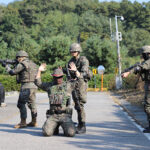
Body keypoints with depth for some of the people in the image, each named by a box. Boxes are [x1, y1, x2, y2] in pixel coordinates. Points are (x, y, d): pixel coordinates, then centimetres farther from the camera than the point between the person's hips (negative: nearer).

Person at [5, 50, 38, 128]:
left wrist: (7, 67, 13)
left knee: (21, 104, -3)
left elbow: (12, 72, -7)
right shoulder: (33, 64, 17)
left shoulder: (22, 64, -10)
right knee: (32, 104, 13)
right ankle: (34, 121, 18)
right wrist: (17, 66, 19)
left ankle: (23, 122, -3)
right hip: (34, 86, 9)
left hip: (26, 87, -9)